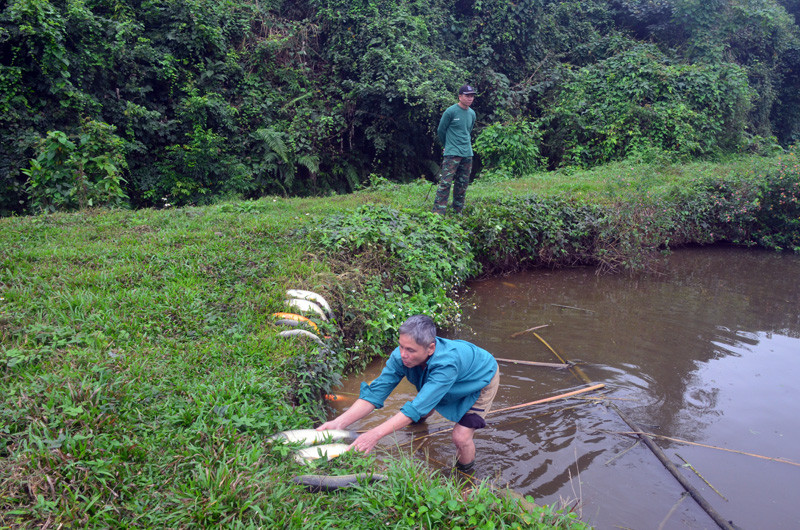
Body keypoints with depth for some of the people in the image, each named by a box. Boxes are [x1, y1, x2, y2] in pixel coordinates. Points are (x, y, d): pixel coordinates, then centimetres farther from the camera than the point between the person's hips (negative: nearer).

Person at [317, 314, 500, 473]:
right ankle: (421, 420, 58)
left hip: (481, 379, -6)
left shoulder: (446, 364, -48)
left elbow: (418, 407, -50)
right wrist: (339, 422, -42)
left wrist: (376, 434, -56)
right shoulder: (400, 356, -30)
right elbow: (375, 393, -29)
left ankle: (465, 473, 18)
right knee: (423, 412, 20)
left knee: (461, 437, -15)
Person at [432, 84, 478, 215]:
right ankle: (438, 213, -12)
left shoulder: (472, 114, 12)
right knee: (446, 183, -13)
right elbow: (441, 130, 3)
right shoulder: (451, 111, -6)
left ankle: (458, 211, 18)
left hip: (467, 154, 6)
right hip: (452, 154, -6)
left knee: (462, 184, 9)